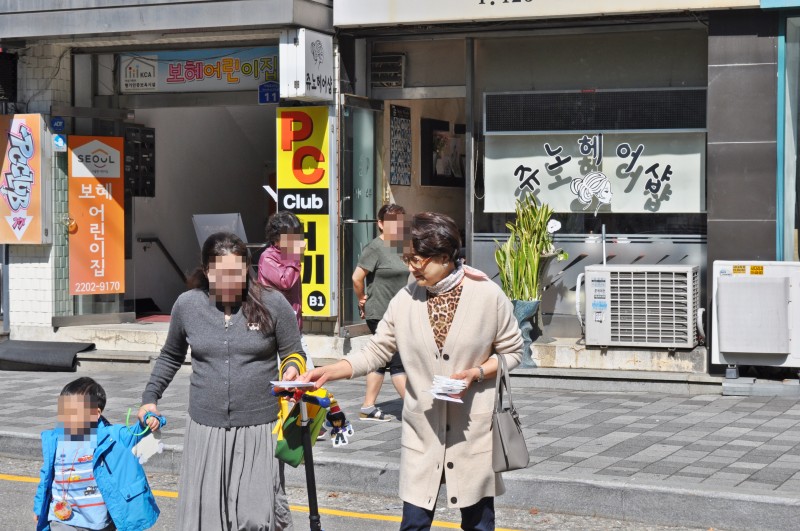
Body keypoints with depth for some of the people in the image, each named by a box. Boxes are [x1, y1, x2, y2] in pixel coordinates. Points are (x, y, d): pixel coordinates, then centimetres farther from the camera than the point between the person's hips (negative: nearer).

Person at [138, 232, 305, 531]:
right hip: (206, 428, 2)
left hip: (259, 428, -2)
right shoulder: (187, 305, 3)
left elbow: (293, 354, 7)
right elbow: (170, 357, 19)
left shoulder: (273, 304, -4)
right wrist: (150, 397, 17)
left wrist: (292, 368, -14)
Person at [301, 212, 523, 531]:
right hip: (423, 430, 2)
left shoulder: (488, 295, -8)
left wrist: (475, 374, -17)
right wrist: (328, 372, -12)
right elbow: (375, 352, 1)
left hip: (474, 429, -2)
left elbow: (512, 352, 0)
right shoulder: (405, 301, -2)